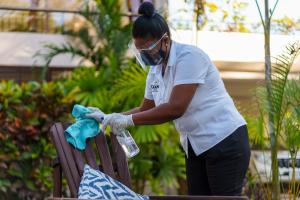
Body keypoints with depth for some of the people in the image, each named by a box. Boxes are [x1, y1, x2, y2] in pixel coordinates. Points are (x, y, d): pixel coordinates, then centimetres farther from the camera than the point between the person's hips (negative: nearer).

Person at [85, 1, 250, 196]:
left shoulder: (189, 56, -18)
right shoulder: (155, 71, 7)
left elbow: (175, 108, -26)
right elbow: (146, 109, 20)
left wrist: (128, 120, -22)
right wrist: (108, 118, 7)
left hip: (225, 141, -8)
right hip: (196, 147, 8)